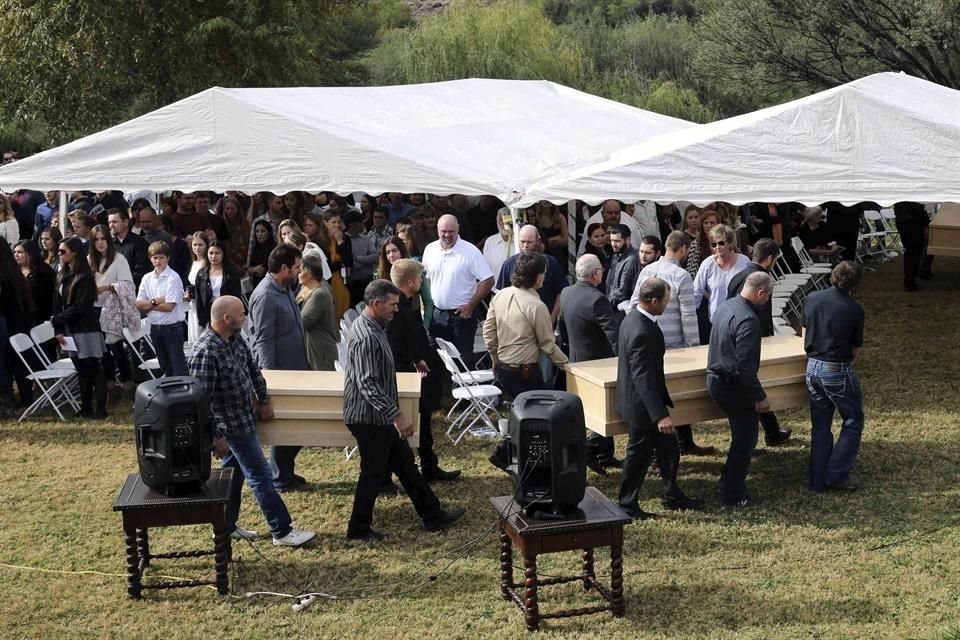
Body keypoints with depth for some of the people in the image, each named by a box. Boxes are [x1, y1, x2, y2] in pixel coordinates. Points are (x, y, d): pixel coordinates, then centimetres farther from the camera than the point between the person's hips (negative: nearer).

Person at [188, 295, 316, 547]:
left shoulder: (235, 339, 0)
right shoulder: (206, 352, -28)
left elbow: (252, 369, 15)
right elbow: (202, 399, -26)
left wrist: (263, 400, 13)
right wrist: (216, 436, -24)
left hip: (244, 418, 9)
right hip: (231, 426, -9)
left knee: (233, 471, 18)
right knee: (260, 475, -1)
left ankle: (227, 526, 31)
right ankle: (282, 531, 8)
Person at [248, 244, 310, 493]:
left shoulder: (284, 289, 9)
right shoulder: (265, 297, -21)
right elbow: (263, 341, -21)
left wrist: (305, 366, 20)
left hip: (295, 368, 9)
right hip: (280, 370, -9)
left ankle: (286, 471, 27)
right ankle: (280, 479, 13)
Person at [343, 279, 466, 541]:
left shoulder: (373, 327, 8)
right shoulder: (366, 337, -25)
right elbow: (368, 385, -31)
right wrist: (396, 415, -32)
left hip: (381, 417, 10)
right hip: (370, 418, -10)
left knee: (405, 464, 15)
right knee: (373, 473, 3)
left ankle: (433, 516, 24)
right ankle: (359, 529, 17)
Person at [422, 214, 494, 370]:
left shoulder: (470, 251, -12)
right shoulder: (430, 249, 3)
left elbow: (488, 281, -12)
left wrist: (470, 306, -13)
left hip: (461, 314, -5)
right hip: (437, 314, 5)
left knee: (464, 358, 2)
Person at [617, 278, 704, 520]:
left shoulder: (632, 319, 3)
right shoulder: (643, 332, -29)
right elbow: (644, 377, -30)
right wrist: (660, 415, -31)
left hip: (634, 398, 10)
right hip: (643, 403, -10)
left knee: (668, 449, 19)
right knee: (639, 454, 5)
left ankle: (673, 496, 33)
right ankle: (627, 506, 18)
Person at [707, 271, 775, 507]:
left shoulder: (725, 306, 4)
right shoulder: (748, 320, -25)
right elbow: (745, 366, -27)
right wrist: (760, 397, -18)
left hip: (715, 379, 9)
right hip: (733, 386, -9)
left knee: (741, 434, 25)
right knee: (745, 439, 4)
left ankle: (729, 481, 37)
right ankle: (733, 494, 11)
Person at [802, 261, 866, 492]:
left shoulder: (812, 299, -2)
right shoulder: (855, 310, -15)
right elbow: (855, 350, -4)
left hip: (813, 368, 5)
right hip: (838, 372, -5)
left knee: (820, 426, 15)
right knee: (853, 422, 14)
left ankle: (818, 480, 18)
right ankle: (837, 475, 10)